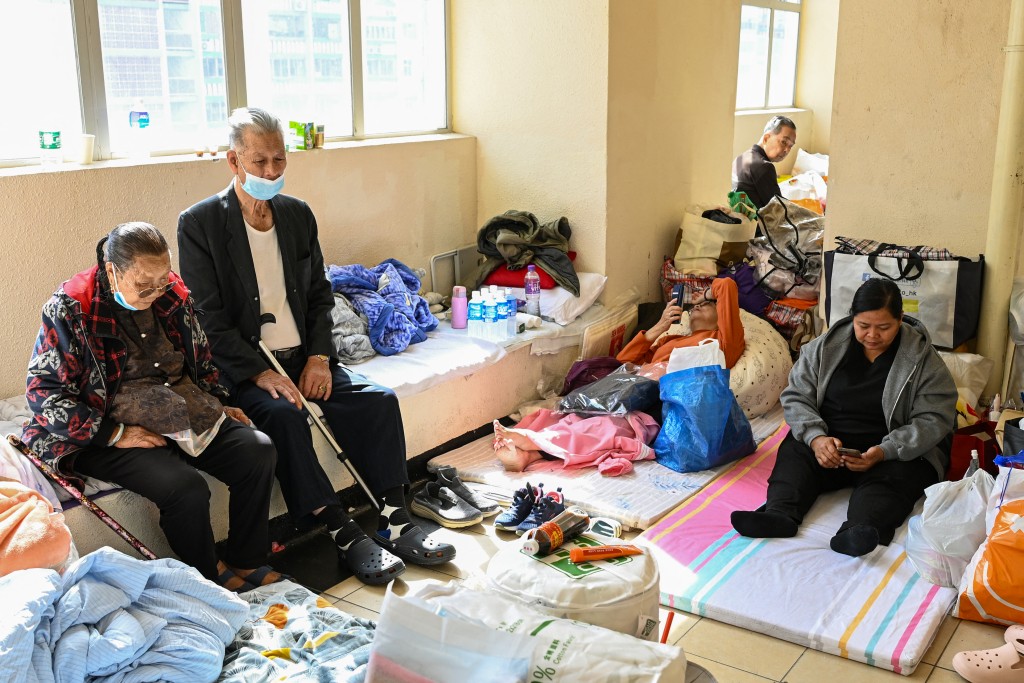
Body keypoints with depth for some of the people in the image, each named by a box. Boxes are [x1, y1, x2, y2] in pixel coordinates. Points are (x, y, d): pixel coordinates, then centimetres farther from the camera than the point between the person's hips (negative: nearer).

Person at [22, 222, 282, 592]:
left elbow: (201, 357, 20)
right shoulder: (70, 310, -13)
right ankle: (210, 580, -3)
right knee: (186, 488, -29)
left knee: (258, 451, -14)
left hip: (189, 417, 6)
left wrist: (217, 404, 8)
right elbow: (43, 392, -13)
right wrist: (115, 434, -19)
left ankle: (245, 562, 1)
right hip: (108, 433, -6)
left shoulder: (172, 294, 3)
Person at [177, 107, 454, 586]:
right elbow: (208, 319, -11)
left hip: (303, 358, 5)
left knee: (377, 398, -17)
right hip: (241, 368, -5)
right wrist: (259, 373, -21)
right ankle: (345, 536, -26)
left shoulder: (299, 214, 10)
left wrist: (318, 357, -3)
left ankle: (394, 522, -14)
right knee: (283, 414, -33)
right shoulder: (199, 223, -6)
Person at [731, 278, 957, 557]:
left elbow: (933, 420, -9)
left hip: (895, 452, -2)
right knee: (794, 453, -25)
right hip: (830, 443, 3)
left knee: (893, 478, -33)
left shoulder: (923, 359, -4)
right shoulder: (827, 346, 2)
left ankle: (859, 531, -59)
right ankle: (780, 515, -48)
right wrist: (815, 437, -20)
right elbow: (796, 396, 1)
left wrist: (884, 452, -26)